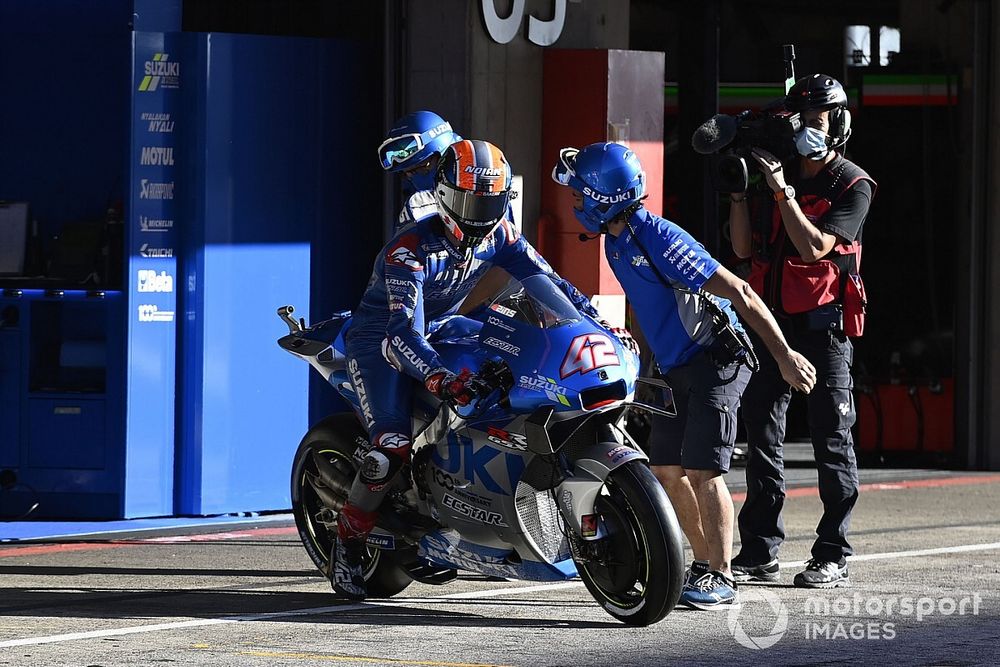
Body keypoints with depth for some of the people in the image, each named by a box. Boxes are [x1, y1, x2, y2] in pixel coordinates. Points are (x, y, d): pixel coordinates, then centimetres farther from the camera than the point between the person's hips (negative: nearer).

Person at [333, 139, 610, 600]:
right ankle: (348, 541, -5)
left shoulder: (497, 235, -9)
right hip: (379, 340, -7)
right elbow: (403, 333, -39)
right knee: (393, 448, -26)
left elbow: (544, 279, -6)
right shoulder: (409, 249, -30)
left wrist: (596, 318, -21)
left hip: (441, 332, 7)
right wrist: (439, 378, -55)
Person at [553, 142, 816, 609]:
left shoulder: (659, 239, -23)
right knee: (666, 470, 8)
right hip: (676, 368, 9)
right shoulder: (615, 242, 6)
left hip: (717, 359, -9)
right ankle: (705, 564, 19)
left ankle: (721, 579, -9)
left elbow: (739, 293, -22)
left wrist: (783, 355, -23)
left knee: (701, 470, -14)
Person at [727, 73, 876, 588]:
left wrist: (782, 191, -17)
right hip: (772, 319, 5)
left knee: (832, 440, -3)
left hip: (823, 324, -5)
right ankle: (759, 551, 6)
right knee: (761, 434, 3)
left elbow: (814, 248, -14)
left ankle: (832, 557, -1)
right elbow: (744, 248, 7)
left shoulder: (853, 185, -3)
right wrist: (738, 192, -4)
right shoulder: (775, 175, 13)